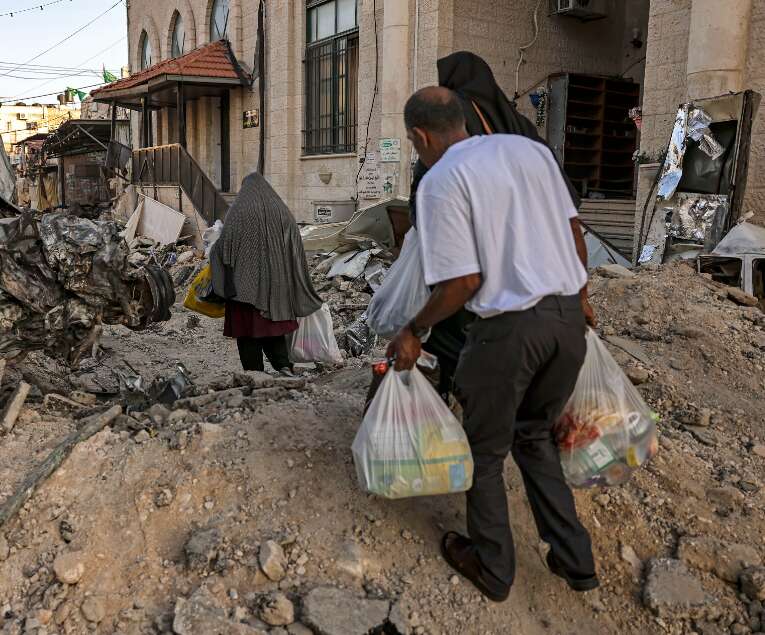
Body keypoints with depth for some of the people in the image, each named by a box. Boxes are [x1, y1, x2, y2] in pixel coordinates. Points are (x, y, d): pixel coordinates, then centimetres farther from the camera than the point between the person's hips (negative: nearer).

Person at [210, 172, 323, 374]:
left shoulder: (238, 210, -3)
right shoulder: (282, 210, 7)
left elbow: (224, 243, -8)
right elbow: (296, 248, 6)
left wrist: (213, 252, 15)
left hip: (245, 280, -4)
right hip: (275, 281, 4)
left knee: (248, 326, 3)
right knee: (273, 325, 14)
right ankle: (283, 365, -2)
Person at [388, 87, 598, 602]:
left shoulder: (441, 181, -9)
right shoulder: (531, 149, 10)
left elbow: (464, 282, -15)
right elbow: (572, 229, 15)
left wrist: (414, 332, -1)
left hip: (508, 328, -7)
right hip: (568, 317, 7)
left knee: (485, 451, 16)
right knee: (535, 433, 26)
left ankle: (493, 569, 33)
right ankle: (574, 559, 31)